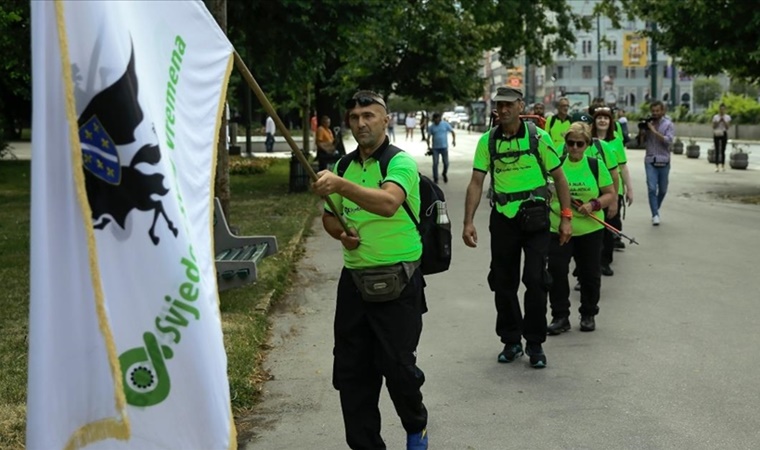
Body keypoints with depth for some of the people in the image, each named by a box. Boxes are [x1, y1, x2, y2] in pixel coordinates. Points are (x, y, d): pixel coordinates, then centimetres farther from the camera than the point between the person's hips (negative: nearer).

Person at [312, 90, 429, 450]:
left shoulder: (400, 162, -10)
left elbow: (389, 203, -31)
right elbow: (329, 215, 23)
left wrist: (340, 185, -44)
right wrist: (341, 233, 0)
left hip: (397, 281, -6)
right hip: (354, 279, 6)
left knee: (397, 365, -3)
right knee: (350, 370, 6)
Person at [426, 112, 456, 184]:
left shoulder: (445, 124, -1)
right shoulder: (431, 127, 1)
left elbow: (452, 132, 4)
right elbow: (428, 137, 3)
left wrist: (454, 140, -12)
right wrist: (428, 146, -9)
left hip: (444, 147, 0)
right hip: (435, 148, 0)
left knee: (446, 163, 3)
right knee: (435, 163, -5)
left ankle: (444, 174, 32)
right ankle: (435, 178, 7)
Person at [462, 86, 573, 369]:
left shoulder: (538, 137, -4)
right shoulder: (487, 141, 1)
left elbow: (559, 178, 0)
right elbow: (476, 183, -2)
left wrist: (566, 218, -4)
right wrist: (468, 222, -11)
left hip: (535, 218, -2)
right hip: (502, 218, 3)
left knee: (535, 279, -5)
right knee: (503, 282, 8)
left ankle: (535, 343, 9)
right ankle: (511, 341, 23)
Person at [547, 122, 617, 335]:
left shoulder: (596, 165, 1)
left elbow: (611, 195, 2)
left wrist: (593, 204, -13)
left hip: (590, 230, 1)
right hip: (558, 229, 0)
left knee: (589, 273, 10)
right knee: (556, 272, -6)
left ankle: (588, 315, 26)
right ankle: (560, 317, 5)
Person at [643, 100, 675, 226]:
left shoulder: (668, 124, 0)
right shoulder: (647, 124, 7)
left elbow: (668, 140, -15)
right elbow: (642, 142, 9)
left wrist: (655, 131, -19)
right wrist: (642, 131, -7)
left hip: (664, 161, 0)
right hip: (650, 160, 0)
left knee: (662, 189, 11)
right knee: (652, 188, -14)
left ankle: (656, 210, 34)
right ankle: (655, 215, -14)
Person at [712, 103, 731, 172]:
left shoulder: (728, 117, 4)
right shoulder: (715, 117, 2)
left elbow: (727, 127, -3)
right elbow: (713, 126, -3)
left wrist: (724, 121, -14)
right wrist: (719, 121, -13)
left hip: (724, 134, 1)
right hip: (716, 134, -1)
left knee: (723, 150, 2)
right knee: (717, 150, -6)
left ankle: (723, 166, 7)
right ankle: (717, 166, -7)